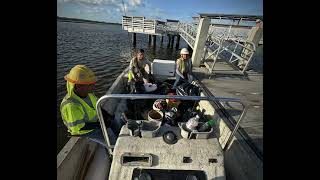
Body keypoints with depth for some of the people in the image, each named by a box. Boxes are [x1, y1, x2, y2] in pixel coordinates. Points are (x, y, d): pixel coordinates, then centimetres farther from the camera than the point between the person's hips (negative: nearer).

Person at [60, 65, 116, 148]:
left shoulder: (88, 93, -13)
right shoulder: (71, 105, -32)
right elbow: (78, 128, -27)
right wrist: (99, 125, -24)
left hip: (97, 122, 7)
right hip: (86, 131, -6)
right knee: (113, 143, -9)